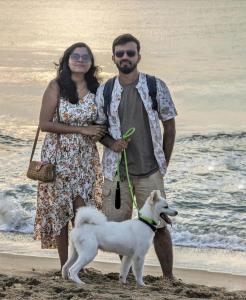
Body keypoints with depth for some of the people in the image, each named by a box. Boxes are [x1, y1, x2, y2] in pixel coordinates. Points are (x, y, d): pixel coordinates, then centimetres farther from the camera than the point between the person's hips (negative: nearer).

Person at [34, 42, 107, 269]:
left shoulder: (95, 89, 5)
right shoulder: (57, 87, -6)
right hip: (59, 157, -3)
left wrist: (100, 132, -3)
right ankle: (64, 266, 11)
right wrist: (82, 129, -15)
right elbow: (45, 124, -12)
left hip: (85, 158, 3)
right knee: (59, 210, 1)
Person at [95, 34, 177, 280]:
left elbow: (169, 125, 6)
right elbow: (98, 127, 12)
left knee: (158, 227, -2)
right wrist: (112, 143, -9)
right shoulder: (104, 91, 3)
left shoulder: (156, 87, -1)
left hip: (149, 170, -2)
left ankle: (168, 278, 10)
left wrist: (164, 163, 5)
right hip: (116, 170, 2)